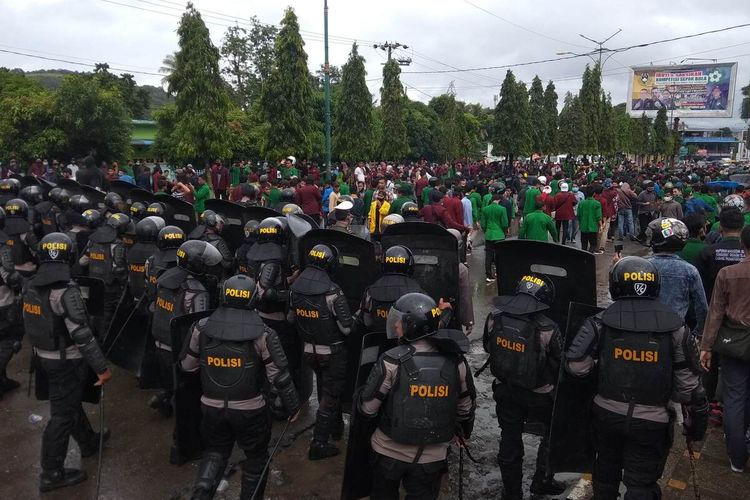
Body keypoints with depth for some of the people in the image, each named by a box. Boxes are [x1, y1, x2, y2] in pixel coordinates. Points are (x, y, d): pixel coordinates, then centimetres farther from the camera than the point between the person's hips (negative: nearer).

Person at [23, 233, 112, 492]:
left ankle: (88, 442, 44)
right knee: (62, 414, 4)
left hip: (44, 356, 8)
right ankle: (51, 474, 15)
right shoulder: (66, 291, -26)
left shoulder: (30, 287, -1)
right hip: (67, 361, -8)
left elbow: (32, 323, 11)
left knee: (70, 401, 24)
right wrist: (102, 368, -21)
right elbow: (83, 336, -27)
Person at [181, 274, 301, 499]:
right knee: (256, 456, 21)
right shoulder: (262, 335, -16)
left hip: (212, 407, 3)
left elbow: (187, 365, 6)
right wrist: (293, 406, 2)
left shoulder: (201, 328, -7)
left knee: (216, 450, 27)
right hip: (250, 410, -2)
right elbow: (280, 376, -12)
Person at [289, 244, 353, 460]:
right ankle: (319, 443, 9)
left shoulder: (295, 287, -6)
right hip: (332, 351, -6)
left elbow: (291, 318, 7)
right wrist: (352, 320, 0)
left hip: (310, 350, 6)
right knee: (331, 394, 7)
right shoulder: (332, 292, -26)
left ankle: (334, 427, 43)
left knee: (324, 388, 25)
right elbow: (346, 328, -22)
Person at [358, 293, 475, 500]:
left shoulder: (392, 361, -22)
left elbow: (367, 408, -15)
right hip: (432, 456, 2)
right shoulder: (456, 361, -11)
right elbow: (466, 407, 3)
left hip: (390, 451, -2)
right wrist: (464, 433, 22)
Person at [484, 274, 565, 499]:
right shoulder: (547, 329, -26)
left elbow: (488, 347, 3)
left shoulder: (495, 317, -14)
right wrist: (549, 382, 9)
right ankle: (542, 481, 33)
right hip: (539, 395, -3)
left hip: (505, 390, 3)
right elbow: (559, 364, -12)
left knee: (510, 439, 18)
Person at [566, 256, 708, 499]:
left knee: (606, 471, 24)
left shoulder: (601, 323, -10)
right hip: (651, 423, -1)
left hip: (607, 414, 1)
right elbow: (688, 384, -5)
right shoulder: (674, 328, -8)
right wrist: (696, 422, 9)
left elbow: (575, 366, -14)